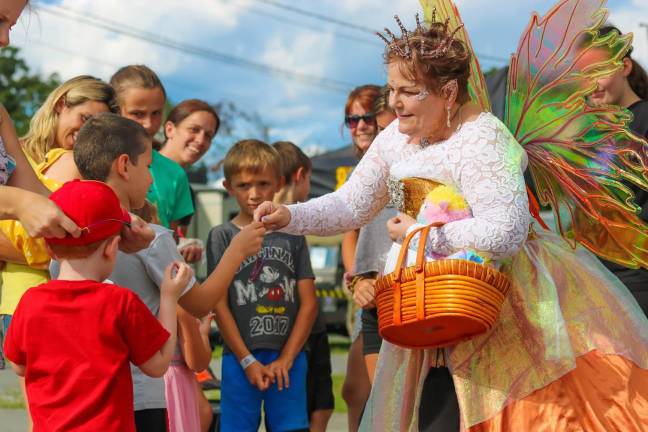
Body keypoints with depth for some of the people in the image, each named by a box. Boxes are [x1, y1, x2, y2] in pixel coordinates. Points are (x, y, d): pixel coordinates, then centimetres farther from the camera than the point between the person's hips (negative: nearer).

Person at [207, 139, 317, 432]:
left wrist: (286, 359, -5)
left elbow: (308, 303, 4)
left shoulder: (291, 235, 8)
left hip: (289, 358, 2)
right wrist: (248, 361, -8)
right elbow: (219, 305, -3)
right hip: (241, 359, -2)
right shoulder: (222, 237, 1)